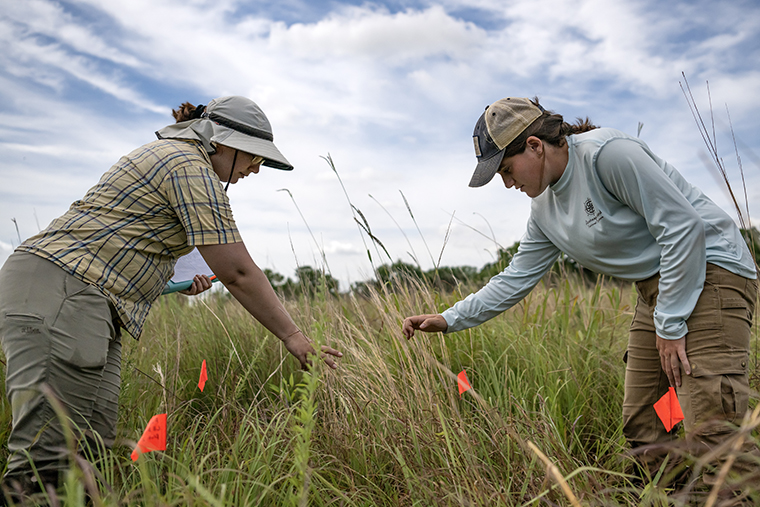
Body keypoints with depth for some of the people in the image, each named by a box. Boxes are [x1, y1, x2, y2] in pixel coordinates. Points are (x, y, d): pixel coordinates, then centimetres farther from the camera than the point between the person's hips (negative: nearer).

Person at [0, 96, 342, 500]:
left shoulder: (167, 154, 23)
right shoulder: (190, 165, -9)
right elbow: (237, 272, -13)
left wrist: (174, 280, 17)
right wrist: (292, 336, -6)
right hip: (59, 289, -11)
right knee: (44, 464, -15)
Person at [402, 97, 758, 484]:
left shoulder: (605, 152, -20)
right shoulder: (544, 209, 6)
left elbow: (683, 226, -20)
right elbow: (516, 279, 12)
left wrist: (670, 324, -18)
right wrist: (448, 319, 7)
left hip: (709, 268, -8)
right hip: (654, 287, 9)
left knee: (710, 433, -16)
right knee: (638, 425, 7)